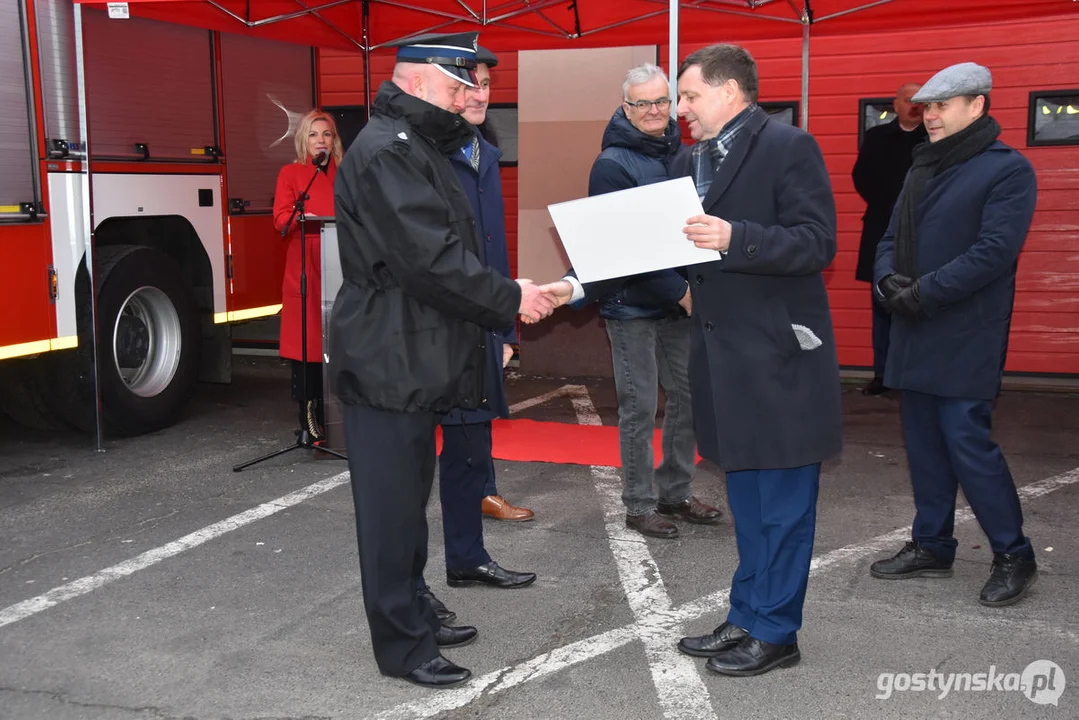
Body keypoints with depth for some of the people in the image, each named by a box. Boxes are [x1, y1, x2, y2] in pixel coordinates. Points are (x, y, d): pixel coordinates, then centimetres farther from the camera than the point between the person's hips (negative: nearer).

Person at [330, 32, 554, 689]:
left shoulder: (420, 145, 18)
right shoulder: (385, 151, -17)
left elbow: (448, 245, 17)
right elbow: (432, 258, -24)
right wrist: (511, 299, -18)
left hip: (416, 361, 10)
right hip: (388, 364, -10)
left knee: (410, 500, 18)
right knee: (392, 508, 0)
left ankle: (414, 615, 31)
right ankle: (402, 646, 11)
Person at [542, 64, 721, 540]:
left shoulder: (683, 155, 7)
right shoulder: (613, 165, -10)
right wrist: (677, 290, -18)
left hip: (684, 300, 6)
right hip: (633, 304, -6)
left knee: (688, 398, 11)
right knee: (639, 408, 1)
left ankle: (676, 492, 27)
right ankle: (640, 505, 15)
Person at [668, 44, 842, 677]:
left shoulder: (788, 147, -8)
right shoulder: (695, 162, 15)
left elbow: (817, 243, -16)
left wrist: (734, 238, -27)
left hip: (778, 357, -8)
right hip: (725, 356, 8)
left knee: (782, 502, 2)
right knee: (747, 498, 17)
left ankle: (775, 632, 14)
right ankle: (748, 619, 29)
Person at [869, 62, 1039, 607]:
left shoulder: (1008, 169, -7)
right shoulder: (923, 169, 16)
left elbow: (995, 251, -17)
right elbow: (891, 239, 16)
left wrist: (923, 292, -19)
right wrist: (888, 281, -5)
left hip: (967, 337, -7)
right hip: (916, 334, 8)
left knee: (967, 442, -8)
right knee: (923, 441, 12)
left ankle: (1014, 556, 8)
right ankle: (932, 546, 25)